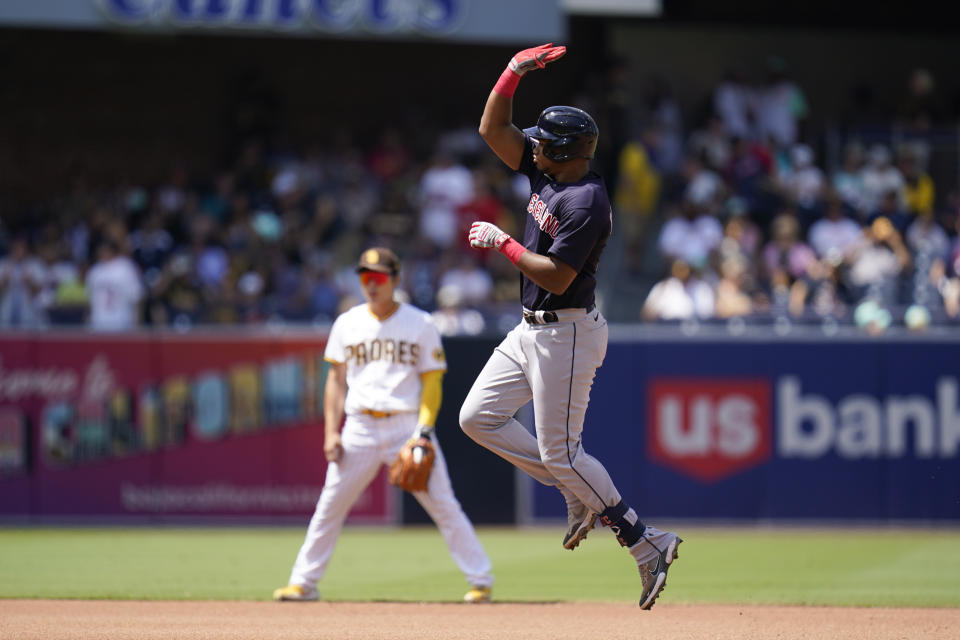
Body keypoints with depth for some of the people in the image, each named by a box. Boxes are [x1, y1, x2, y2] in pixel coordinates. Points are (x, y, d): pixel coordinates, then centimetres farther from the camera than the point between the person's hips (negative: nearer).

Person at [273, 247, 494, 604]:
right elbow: (336, 380, 12)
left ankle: (480, 581, -1)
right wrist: (331, 432, 3)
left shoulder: (420, 324, 3)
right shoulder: (347, 324, 9)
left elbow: (432, 381, 2)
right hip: (360, 427, 2)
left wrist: (425, 430, -11)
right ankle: (304, 582, 10)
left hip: (408, 425, -2)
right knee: (329, 506, 0)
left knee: (443, 505, -6)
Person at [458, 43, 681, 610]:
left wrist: (502, 243, -17)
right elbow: (493, 128, 11)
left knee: (560, 452, -8)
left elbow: (556, 277, -27)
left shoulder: (586, 202, -22)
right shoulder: (546, 174, 6)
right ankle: (582, 494, 14)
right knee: (478, 418, 10)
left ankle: (647, 544, 0)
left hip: (567, 332, -10)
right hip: (532, 330, 10)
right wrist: (514, 72, -2)